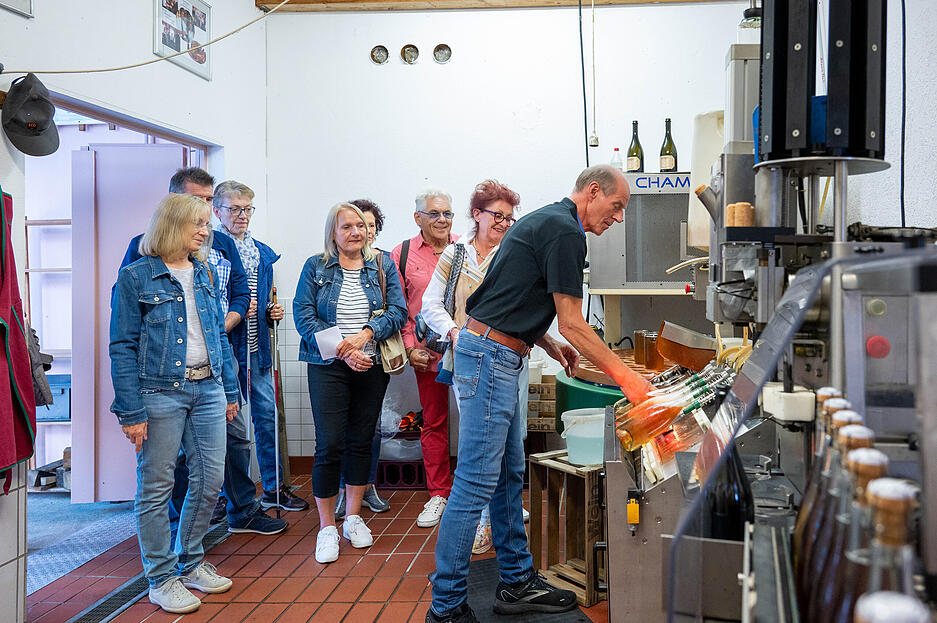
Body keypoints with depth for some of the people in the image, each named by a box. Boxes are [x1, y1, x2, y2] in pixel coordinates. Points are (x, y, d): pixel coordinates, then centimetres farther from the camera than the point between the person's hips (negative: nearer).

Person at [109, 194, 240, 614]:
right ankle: (161, 578, 16)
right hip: (160, 393, -6)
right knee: (156, 487, 3)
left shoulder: (205, 274, 12)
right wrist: (132, 412, -12)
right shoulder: (135, 277, -6)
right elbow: (123, 348, -8)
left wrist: (230, 390, 14)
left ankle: (190, 563, 27)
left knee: (210, 480, 8)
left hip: (207, 388, 6)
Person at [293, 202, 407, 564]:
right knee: (330, 445, -7)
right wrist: (343, 353, -15)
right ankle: (327, 527, 6)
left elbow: (398, 311, 0)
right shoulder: (316, 268, 4)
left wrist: (365, 335, -16)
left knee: (361, 442, 9)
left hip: (372, 367, 3)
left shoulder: (382, 267, 9)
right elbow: (304, 315, -5)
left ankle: (353, 518, 23)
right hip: (328, 367, -2)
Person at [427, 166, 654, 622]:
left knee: (509, 474, 15)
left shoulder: (546, 221, 19)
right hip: (491, 357, -11)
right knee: (477, 482, -7)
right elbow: (571, 323, -14)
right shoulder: (564, 232, -13)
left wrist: (551, 346, 15)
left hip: (494, 356, 11)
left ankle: (517, 583, 25)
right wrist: (625, 377, -9)